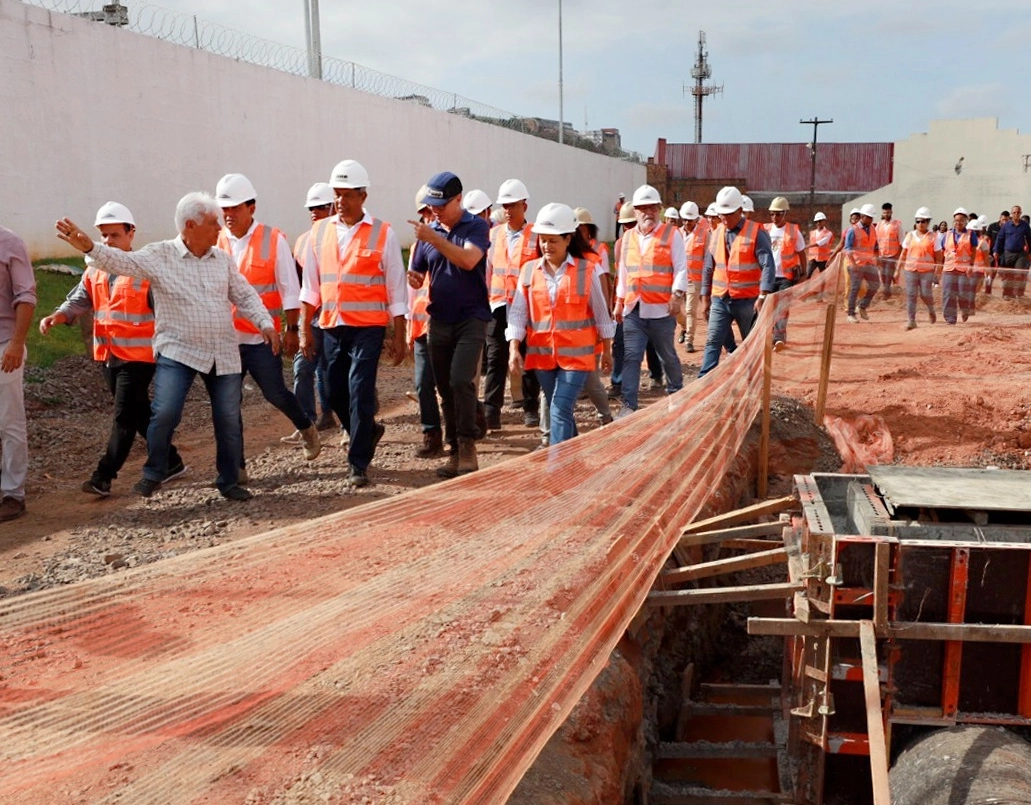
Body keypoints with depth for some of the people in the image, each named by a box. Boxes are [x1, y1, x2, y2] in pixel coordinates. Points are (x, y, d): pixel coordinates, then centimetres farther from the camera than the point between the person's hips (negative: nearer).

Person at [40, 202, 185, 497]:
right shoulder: (95, 271, 10)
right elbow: (78, 301, 8)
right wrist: (56, 316, -11)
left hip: (137, 354, -7)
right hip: (107, 354, 7)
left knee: (124, 417, -4)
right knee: (139, 413, 15)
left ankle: (103, 477, 0)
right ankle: (170, 461, 28)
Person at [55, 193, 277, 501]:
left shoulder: (223, 259, 8)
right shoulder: (159, 255, -4)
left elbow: (245, 296, 12)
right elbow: (123, 262, -18)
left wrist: (265, 323, -3)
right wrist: (88, 247, -35)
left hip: (224, 354, 4)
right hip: (178, 351, -3)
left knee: (229, 419, 6)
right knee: (164, 413, -14)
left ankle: (229, 481, 22)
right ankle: (153, 474, 10)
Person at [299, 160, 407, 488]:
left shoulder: (382, 234, -3)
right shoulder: (320, 231, 8)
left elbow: (396, 291, -1)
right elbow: (310, 286, 12)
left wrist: (398, 338, -3)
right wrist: (305, 330, 8)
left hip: (368, 327, -4)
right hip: (332, 326, 4)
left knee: (360, 392, -9)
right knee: (336, 394, 10)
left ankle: (358, 464, 2)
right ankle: (368, 432, 38)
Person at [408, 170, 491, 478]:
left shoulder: (476, 227, -3)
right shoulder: (429, 231, 10)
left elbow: (468, 259, -23)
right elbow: (418, 275, 17)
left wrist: (434, 238, -27)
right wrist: (413, 278, -6)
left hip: (471, 319, -5)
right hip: (439, 321, 5)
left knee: (461, 381, -18)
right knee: (445, 389, 7)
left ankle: (468, 446, -7)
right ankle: (455, 451, 15)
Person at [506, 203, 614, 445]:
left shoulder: (586, 270, -3)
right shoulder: (529, 270, 3)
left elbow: (600, 312, 5)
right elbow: (518, 312, 1)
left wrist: (607, 350, 9)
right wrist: (514, 347, -11)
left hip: (576, 353, -4)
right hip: (542, 353, 4)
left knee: (561, 411, -14)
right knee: (557, 410, 15)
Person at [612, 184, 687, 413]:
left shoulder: (672, 234, -2)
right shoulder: (628, 237, 12)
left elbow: (681, 268, -6)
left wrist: (677, 295, -17)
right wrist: (619, 301, 17)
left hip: (661, 309, -3)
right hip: (633, 309, 4)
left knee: (667, 355, 11)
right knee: (631, 356, -2)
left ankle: (676, 392, 33)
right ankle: (629, 405, -1)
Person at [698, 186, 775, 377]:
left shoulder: (756, 233, -8)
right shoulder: (717, 234, 9)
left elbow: (768, 266, -15)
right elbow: (708, 268, 15)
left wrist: (763, 297, -24)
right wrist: (705, 297, 14)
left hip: (748, 300, -4)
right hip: (720, 299, 4)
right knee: (713, 342, -3)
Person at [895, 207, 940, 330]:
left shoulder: (932, 237, 3)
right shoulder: (910, 236, 10)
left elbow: (938, 256, 3)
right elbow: (903, 254, 13)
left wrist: (937, 270, -5)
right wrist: (897, 270, 9)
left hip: (927, 270, -2)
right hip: (910, 269, 2)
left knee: (925, 294, -5)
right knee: (910, 295, -3)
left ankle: (931, 310, 28)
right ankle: (911, 321, 0)